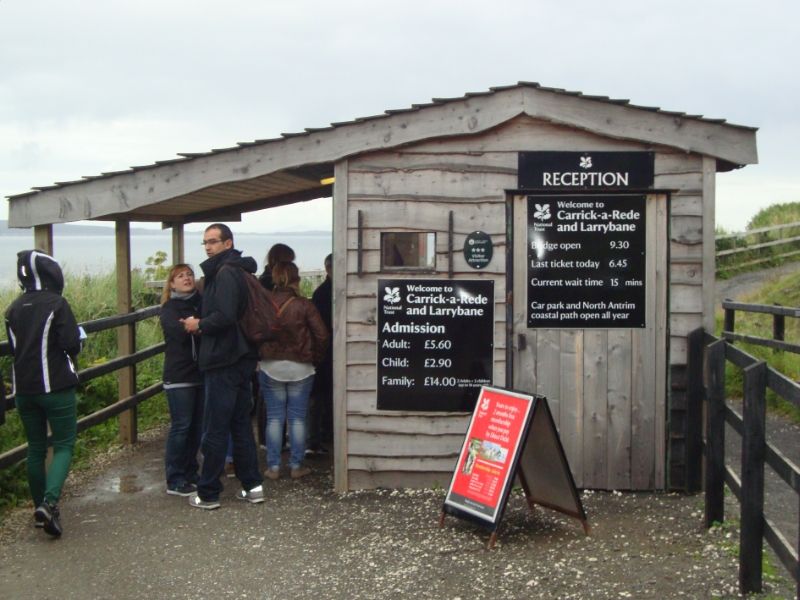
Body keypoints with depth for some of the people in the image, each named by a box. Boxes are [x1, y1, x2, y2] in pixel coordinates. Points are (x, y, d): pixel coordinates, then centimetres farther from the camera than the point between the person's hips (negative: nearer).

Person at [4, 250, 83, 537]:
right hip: (55, 387, -5)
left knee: (35, 448, 13)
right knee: (64, 445, 0)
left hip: (24, 389, 5)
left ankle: (41, 508, 17)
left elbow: (14, 346, 14)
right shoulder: (56, 304, -11)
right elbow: (72, 344, -14)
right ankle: (50, 501, -20)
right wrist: (78, 335, 7)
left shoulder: (14, 308, 7)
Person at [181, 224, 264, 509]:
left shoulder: (225, 272, -15)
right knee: (241, 424, 15)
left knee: (214, 430, -2)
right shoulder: (239, 270, 16)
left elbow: (225, 316, -27)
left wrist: (200, 324, -11)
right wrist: (201, 322, 8)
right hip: (241, 359, 10)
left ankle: (208, 494, 5)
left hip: (223, 362, -10)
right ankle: (252, 485, 19)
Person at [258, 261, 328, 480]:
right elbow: (321, 334, -9)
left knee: (274, 418, 8)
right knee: (297, 418, 7)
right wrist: (315, 357, 6)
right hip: (300, 367, -1)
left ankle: (273, 466, 9)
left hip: (270, 367, 1)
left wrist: (261, 355, 11)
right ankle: (296, 465, 10)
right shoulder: (304, 305, -9)